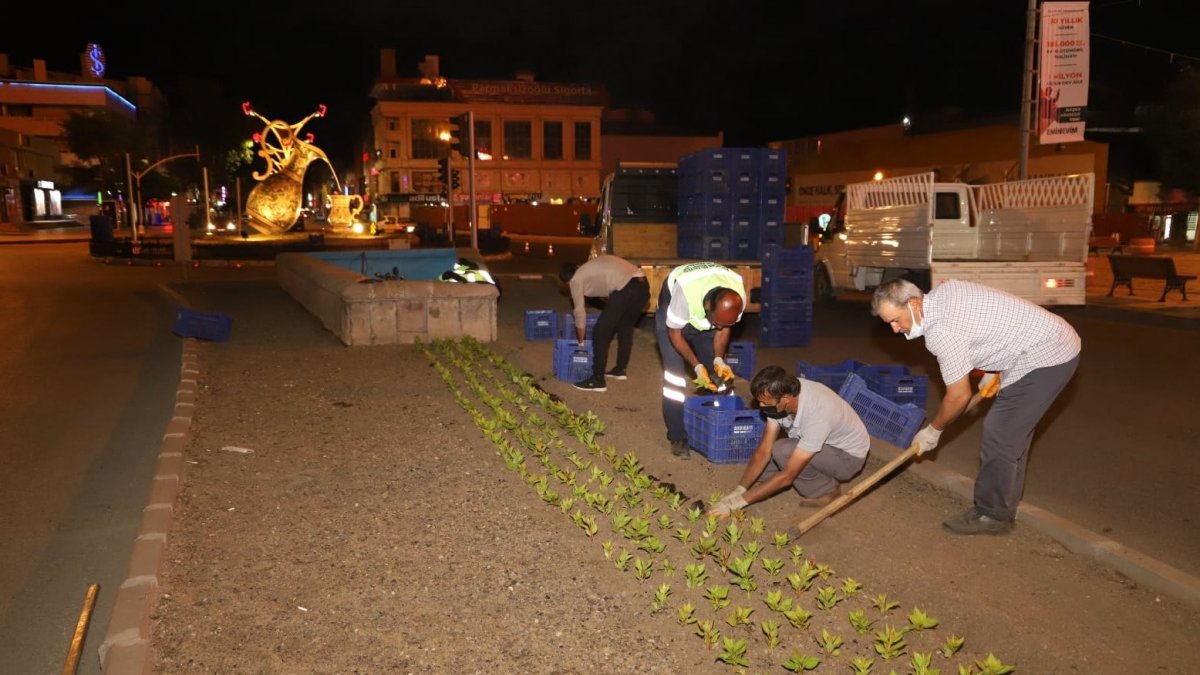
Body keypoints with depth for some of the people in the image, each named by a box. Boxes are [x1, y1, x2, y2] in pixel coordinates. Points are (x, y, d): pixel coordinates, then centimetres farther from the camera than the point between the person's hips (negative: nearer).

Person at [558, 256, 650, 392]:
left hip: (626, 289, -8)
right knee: (626, 327, 27)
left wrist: (581, 341, 27)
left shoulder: (576, 279, 12)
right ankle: (620, 370, 39)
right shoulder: (590, 268, 34)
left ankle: (598, 380, 5)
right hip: (643, 285, 8)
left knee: (600, 332, 3)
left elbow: (580, 313, 16)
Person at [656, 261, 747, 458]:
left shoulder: (738, 297, -32)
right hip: (672, 311, -4)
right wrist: (697, 366, -32)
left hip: (705, 315, 4)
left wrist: (719, 360, -26)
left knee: (717, 374, -2)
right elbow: (675, 334, -27)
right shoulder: (685, 293, -44)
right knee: (675, 372, -16)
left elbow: (723, 329, -12)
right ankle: (678, 437, -8)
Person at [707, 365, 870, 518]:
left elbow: (787, 476, -35)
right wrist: (738, 491, -24)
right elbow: (764, 450, -15)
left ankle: (827, 490, -7)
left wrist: (740, 500, -31)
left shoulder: (817, 415, -39)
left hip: (848, 455, -7)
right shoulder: (779, 395, -20)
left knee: (782, 451, -30)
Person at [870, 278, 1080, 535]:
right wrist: (993, 371, 19)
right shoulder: (943, 291, 4)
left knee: (999, 435, -5)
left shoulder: (941, 331, -24)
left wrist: (932, 431, 1)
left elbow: (959, 396, -14)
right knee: (1012, 433, 16)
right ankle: (1002, 509, 25)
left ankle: (991, 516, 7)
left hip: (1045, 356, -10)